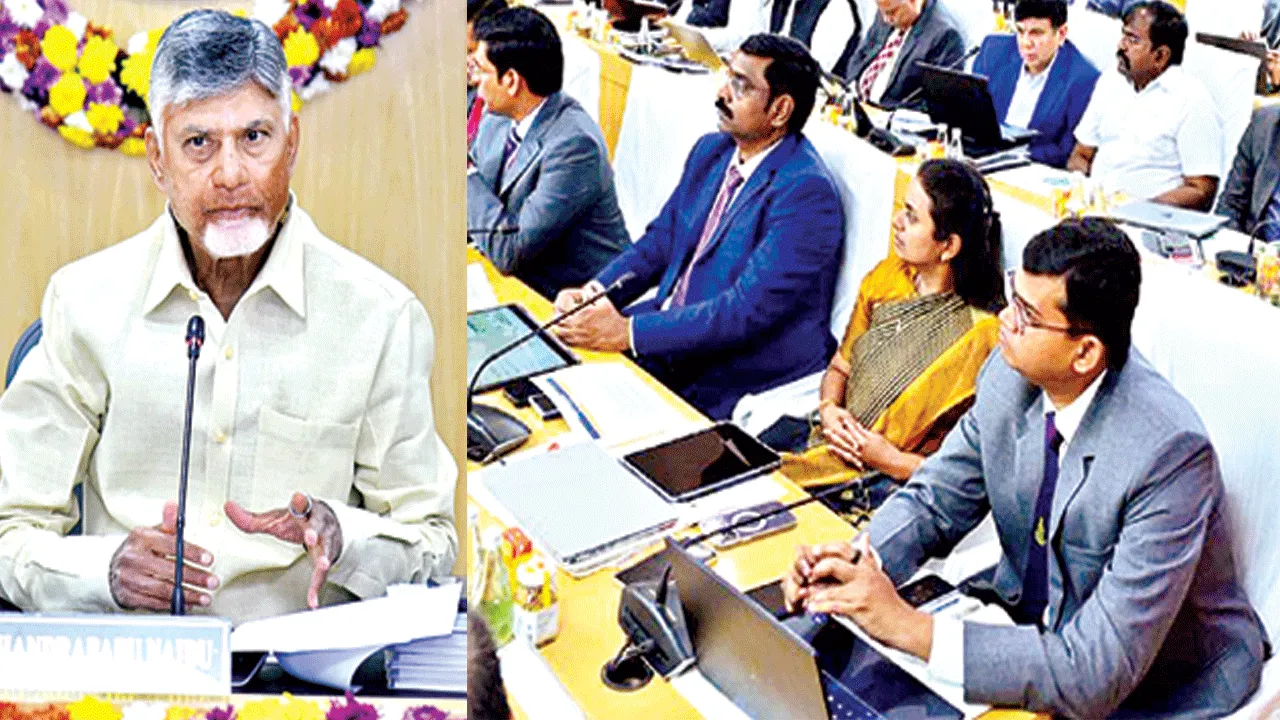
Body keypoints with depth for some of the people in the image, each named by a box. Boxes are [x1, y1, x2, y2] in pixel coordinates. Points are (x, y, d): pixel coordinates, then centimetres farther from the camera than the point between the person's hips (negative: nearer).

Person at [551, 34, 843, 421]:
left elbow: (749, 310, -25)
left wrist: (628, 332, -25)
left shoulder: (806, 192, -20)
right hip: (673, 333, 8)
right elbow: (662, 237, 15)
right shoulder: (711, 150, 7)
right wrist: (593, 291, -4)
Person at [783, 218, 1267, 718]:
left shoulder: (1170, 452, -31)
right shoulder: (1012, 373, -12)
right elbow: (938, 497, 3)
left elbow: (1099, 675, -32)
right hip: (1032, 627, 6)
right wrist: (857, 561, -19)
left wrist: (910, 628, -34)